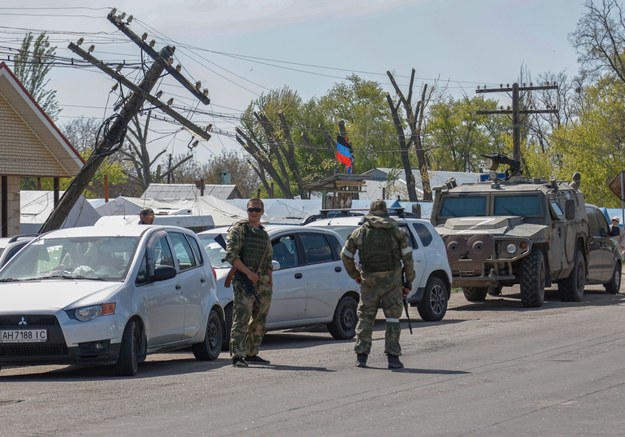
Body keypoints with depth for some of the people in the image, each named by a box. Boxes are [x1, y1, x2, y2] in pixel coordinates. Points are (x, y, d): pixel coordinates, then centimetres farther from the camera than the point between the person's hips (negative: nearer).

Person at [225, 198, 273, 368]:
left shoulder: (264, 234, 19)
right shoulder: (238, 229, -2)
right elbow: (231, 255, -12)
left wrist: (270, 284, 16)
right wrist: (248, 273, -18)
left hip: (262, 283, 7)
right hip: (243, 282, -7)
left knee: (259, 322, 11)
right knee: (241, 320, -13)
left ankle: (251, 354, 20)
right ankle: (237, 356, -16)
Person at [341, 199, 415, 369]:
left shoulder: (360, 232, 7)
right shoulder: (395, 231, 5)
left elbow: (345, 255, 8)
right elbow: (407, 256, 1)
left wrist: (354, 274, 20)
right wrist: (409, 281, 6)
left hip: (369, 280, 1)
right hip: (392, 279, -1)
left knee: (365, 317, 10)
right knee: (393, 317, 4)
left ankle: (361, 356, 7)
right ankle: (393, 357, -2)